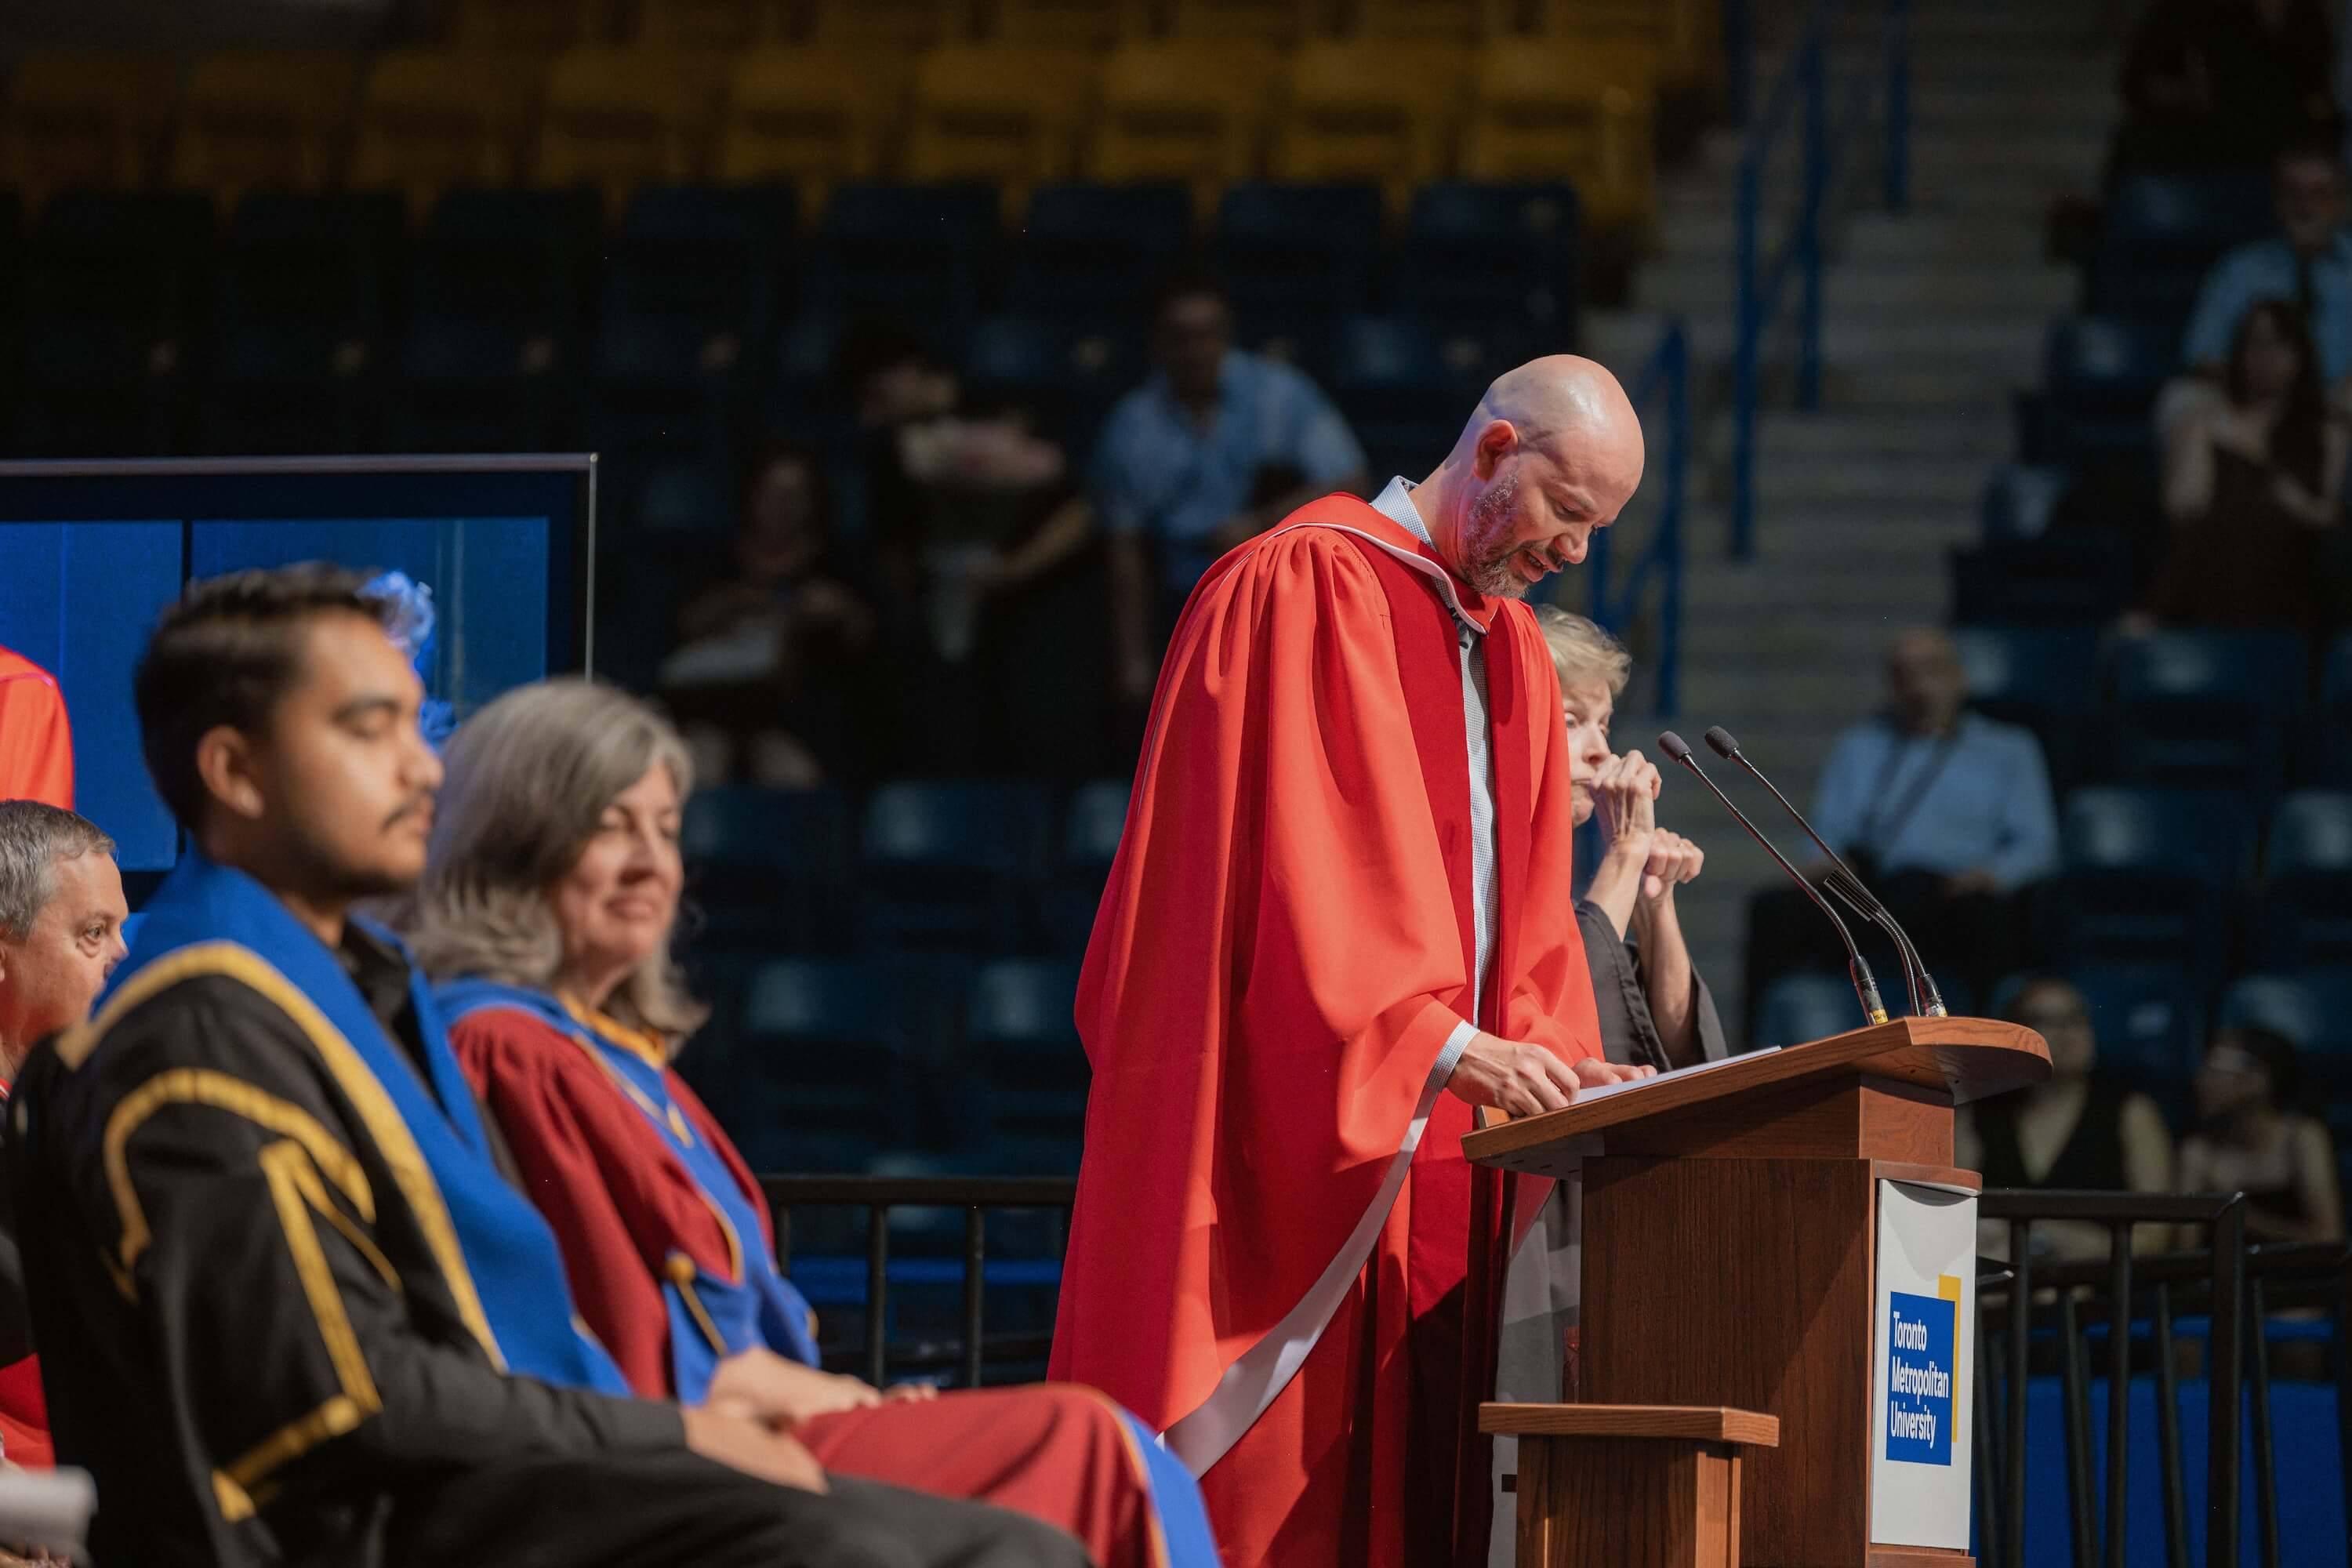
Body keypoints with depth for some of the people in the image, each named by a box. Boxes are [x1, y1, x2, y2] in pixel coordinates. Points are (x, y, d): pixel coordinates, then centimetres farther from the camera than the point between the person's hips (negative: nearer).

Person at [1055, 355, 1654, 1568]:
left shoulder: (1513, 653, 19)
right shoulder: (1307, 586, -6)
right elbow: (1310, 863, -16)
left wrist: (1554, 1059, 0)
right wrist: (1446, 1045, -23)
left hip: (1444, 1146, 8)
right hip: (1303, 1138, -8)